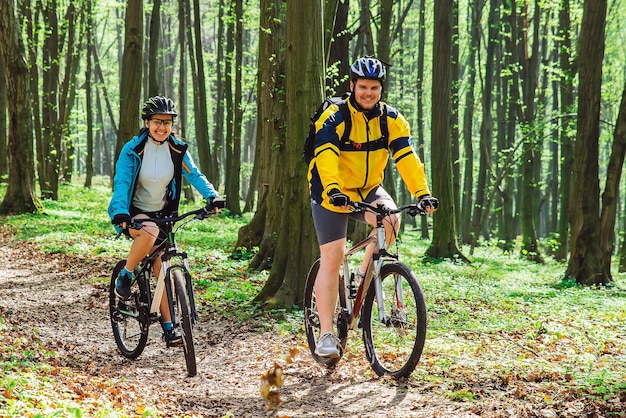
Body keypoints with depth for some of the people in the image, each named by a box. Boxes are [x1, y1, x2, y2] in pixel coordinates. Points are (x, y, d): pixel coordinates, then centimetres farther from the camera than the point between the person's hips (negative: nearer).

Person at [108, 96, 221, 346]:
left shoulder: (177, 150, -5)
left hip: (162, 213, 4)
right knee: (150, 231, -38)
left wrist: (211, 196, -30)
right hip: (134, 212, -4)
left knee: (161, 270, 1)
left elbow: (194, 175, -11)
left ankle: (168, 326, 10)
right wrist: (121, 213, -40)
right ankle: (124, 277, -17)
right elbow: (121, 182, -24)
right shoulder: (133, 149, -15)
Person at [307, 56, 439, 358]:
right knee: (332, 259, -9)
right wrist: (334, 190, -51)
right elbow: (325, 157, -34)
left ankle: (366, 274, -3)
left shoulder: (392, 120, -8)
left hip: (368, 190, 3)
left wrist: (422, 193, -31)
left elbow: (407, 158, -17)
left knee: (390, 219, -28)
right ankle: (326, 334, -3)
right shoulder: (334, 118, -19)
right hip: (333, 194, -3)